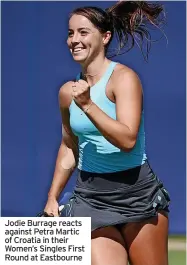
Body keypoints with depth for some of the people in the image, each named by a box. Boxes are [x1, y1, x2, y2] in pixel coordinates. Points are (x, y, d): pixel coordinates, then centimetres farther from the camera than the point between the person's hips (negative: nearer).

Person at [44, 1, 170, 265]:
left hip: (137, 193, -4)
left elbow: (128, 139, -23)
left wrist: (87, 105, -27)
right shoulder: (68, 91, 6)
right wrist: (52, 198, 20)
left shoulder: (123, 78, -10)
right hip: (90, 197, 4)